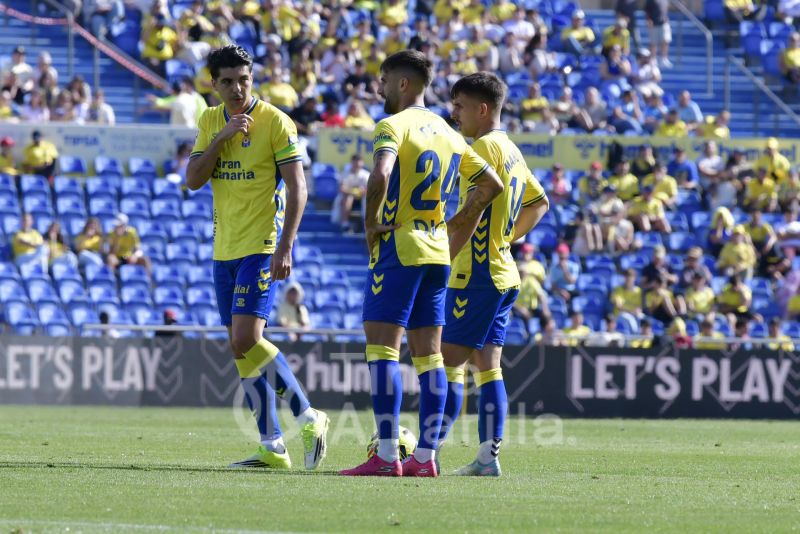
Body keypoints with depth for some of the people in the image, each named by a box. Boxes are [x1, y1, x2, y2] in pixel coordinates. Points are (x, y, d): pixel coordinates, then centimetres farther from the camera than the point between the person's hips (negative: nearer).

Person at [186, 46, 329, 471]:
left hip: (262, 246, -7)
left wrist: (285, 247, -19)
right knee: (242, 347, 5)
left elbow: (297, 188, -11)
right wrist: (221, 138, -11)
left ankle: (308, 417, -5)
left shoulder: (276, 122, -8)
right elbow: (193, 180, 3)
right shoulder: (209, 122, 11)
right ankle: (272, 447, 8)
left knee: (246, 339, -19)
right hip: (225, 249, 7)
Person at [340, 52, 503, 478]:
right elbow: (492, 184, 19)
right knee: (428, 354, 8)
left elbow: (380, 175, -28)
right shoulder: (448, 134, 15)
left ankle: (387, 455, -15)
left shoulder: (393, 126, -10)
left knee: (382, 348, -8)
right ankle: (426, 455, 7)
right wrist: (458, 223, 20)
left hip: (398, 247, -8)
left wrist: (370, 224, -15)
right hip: (437, 250, 8)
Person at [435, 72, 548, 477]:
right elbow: (539, 203, 28)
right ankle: (488, 455, 6)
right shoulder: (511, 151, 17)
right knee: (486, 365, 8)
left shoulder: (485, 147, -13)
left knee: (449, 362, -9)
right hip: (504, 272, 10)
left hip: (477, 272, -10)